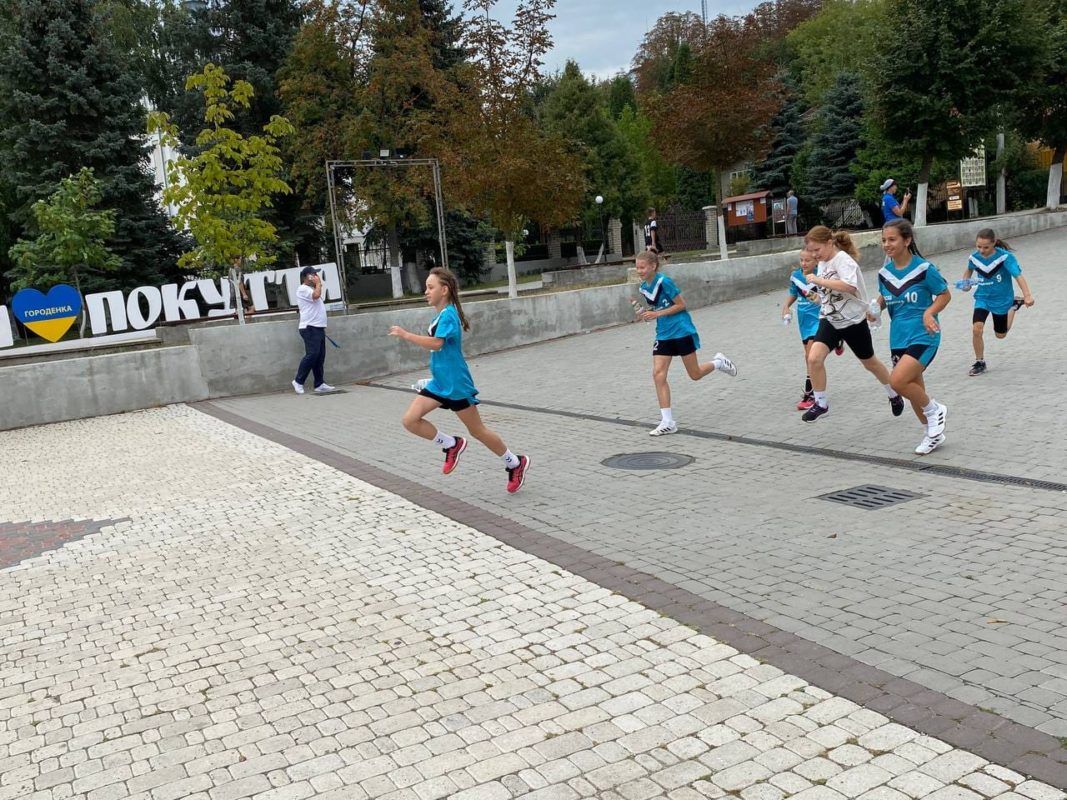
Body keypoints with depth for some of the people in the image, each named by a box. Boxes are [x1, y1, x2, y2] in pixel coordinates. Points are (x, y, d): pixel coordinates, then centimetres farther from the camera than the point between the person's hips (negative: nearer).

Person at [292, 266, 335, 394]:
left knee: (320, 357, 6)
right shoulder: (303, 289, -7)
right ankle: (298, 381, -8)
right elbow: (316, 295, -22)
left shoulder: (311, 289, 24)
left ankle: (319, 384, 7)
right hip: (310, 328, -10)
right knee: (312, 355, -15)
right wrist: (318, 283, -10)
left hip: (318, 328, 10)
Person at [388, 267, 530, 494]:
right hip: (439, 383, 9)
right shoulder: (440, 315, 12)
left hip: (455, 384, -9)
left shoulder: (448, 314, -17)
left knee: (476, 430, 2)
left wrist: (405, 335, -25)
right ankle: (451, 445, 12)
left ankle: (516, 463, 19)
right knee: (410, 419, -5)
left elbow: (436, 343, -30)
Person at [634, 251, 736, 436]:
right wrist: (646, 313, -3)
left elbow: (681, 305, -14)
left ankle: (719, 362, 37)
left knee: (695, 374, 4)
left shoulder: (664, 282, -18)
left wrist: (657, 314, -20)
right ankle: (668, 422, -5)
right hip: (663, 335, 6)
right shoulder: (643, 288, 5)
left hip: (682, 332, -6)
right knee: (658, 375, -8)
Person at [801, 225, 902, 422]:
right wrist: (818, 296, 6)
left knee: (870, 363, 14)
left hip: (853, 321, -6)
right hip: (829, 321, 6)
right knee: (814, 358, -17)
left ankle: (894, 396, 39)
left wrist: (818, 280, -36)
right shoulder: (823, 263, 4)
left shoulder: (843, 260, -20)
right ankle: (821, 404, -4)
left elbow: (849, 286, -39)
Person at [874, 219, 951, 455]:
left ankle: (934, 410, 5)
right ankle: (934, 433, 31)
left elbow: (945, 295, -3)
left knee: (898, 381, -22)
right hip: (898, 338, 6)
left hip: (923, 335, -6)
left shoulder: (924, 268, -13)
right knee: (913, 389, 12)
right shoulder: (885, 272, 2)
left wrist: (929, 312, -20)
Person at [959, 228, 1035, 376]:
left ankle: (1014, 304, 44)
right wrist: (965, 283, -6)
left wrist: (1027, 296, -47)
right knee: (977, 329, -21)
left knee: (1000, 334, 17)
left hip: (1002, 299, -2)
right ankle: (979, 362, 0)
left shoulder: (1005, 256, -24)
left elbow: (1018, 276, -33)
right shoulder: (974, 257, -12)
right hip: (982, 298, 2)